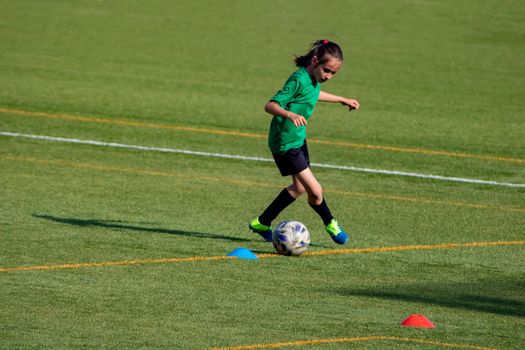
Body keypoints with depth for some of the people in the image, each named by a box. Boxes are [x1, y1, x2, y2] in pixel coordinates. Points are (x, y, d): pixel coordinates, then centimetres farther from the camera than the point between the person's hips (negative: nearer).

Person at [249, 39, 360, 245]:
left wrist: (342, 100, 39)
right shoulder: (299, 80, -25)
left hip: (298, 138, 10)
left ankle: (262, 223, 32)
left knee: (299, 187, 22)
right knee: (315, 191, -12)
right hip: (286, 143, -10)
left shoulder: (313, 79, 3)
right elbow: (270, 105, -29)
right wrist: (290, 114, -47)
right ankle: (330, 224, 13)